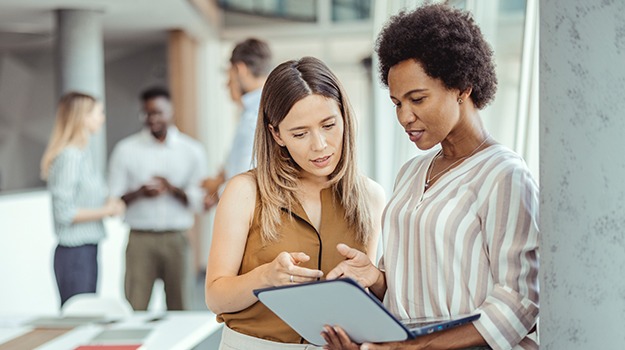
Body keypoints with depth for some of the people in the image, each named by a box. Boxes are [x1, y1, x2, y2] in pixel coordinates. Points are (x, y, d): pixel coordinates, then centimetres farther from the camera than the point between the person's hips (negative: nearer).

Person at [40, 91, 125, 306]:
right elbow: (64, 213, -20)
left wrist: (108, 205, 2)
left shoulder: (82, 153, 12)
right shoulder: (69, 156, -16)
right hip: (74, 253, -9)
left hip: (87, 250, 9)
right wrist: (105, 211, -14)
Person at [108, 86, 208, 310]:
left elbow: (200, 201, 5)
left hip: (176, 239, 1)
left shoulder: (192, 151, 8)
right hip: (140, 239, -1)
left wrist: (173, 189, -13)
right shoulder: (126, 150, 7)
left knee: (178, 307, 2)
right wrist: (139, 193, -15)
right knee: (135, 308, -7)